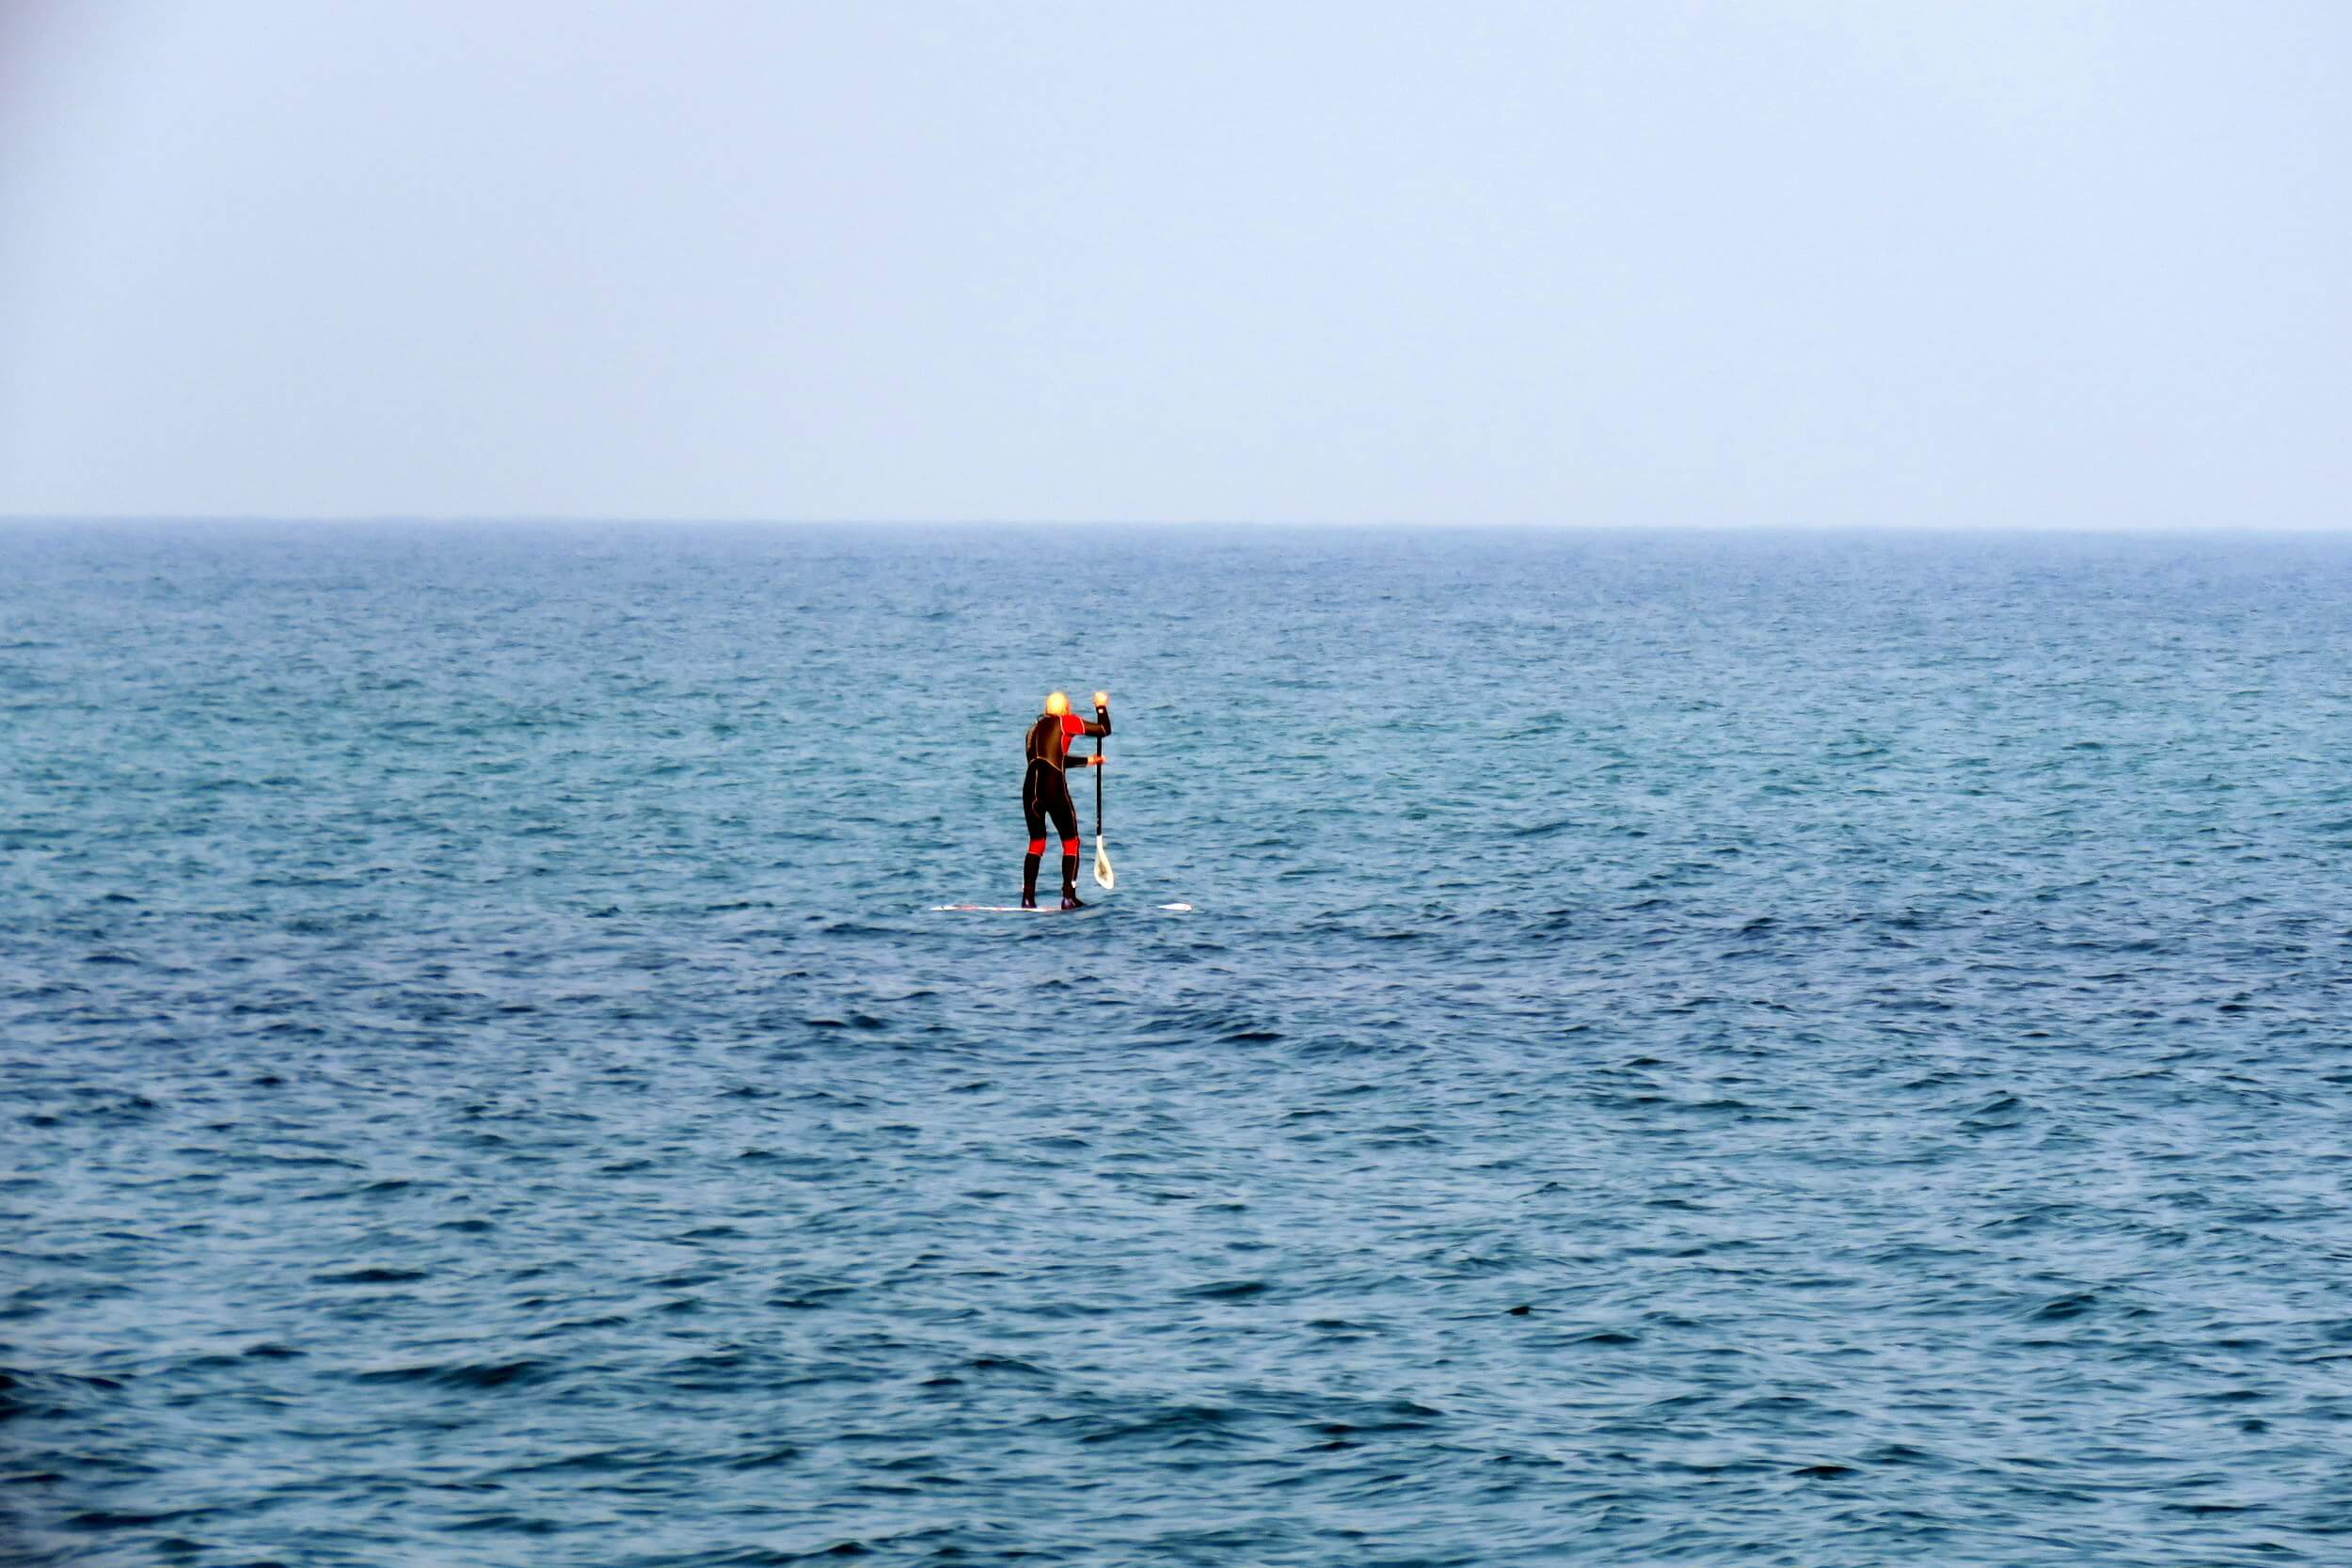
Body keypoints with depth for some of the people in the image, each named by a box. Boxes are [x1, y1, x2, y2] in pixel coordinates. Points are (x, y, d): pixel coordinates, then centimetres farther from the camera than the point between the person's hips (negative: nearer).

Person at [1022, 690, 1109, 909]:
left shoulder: (1036, 728, 22)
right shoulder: (1066, 722, 2)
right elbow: (1104, 729, 5)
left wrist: (1088, 760, 43)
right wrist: (1102, 707, 23)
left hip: (1030, 787, 6)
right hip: (1054, 788, -6)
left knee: (1036, 842, 16)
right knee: (1070, 842, 7)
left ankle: (1028, 897, 7)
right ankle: (1069, 897, -1)